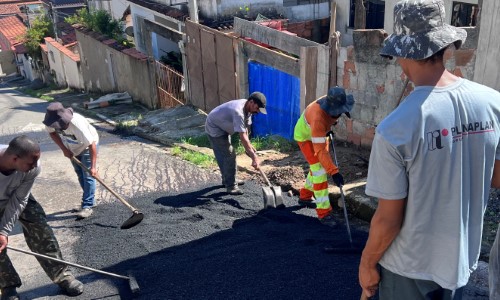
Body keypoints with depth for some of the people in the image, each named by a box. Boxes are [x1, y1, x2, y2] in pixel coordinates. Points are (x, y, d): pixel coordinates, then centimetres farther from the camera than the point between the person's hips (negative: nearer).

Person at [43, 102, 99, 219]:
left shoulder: (77, 124, -43)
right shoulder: (52, 122, -26)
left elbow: (92, 145, -39)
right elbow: (52, 132, -2)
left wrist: (93, 166, -41)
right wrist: (64, 149, -13)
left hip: (87, 147, -6)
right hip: (72, 149, 6)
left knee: (88, 175, -10)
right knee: (80, 175, 14)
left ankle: (87, 206, -5)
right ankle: (90, 200, 28)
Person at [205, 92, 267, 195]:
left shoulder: (247, 109, -8)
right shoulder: (238, 111, -37)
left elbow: (245, 128, 1)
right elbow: (243, 137, -41)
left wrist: (249, 146, -7)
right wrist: (254, 157, -42)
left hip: (223, 128, 10)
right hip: (214, 128, -10)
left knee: (224, 155, 19)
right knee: (229, 155, -12)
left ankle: (227, 180, 35)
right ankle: (231, 186, -4)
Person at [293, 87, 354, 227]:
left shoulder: (334, 101, -24)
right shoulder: (318, 117, -44)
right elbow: (320, 150, -43)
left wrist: (329, 127, 9)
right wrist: (334, 172, -46)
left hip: (319, 132, 8)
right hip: (305, 136, -8)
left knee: (318, 166, 16)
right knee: (319, 170, -15)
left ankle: (305, 197, 34)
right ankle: (324, 213, -10)